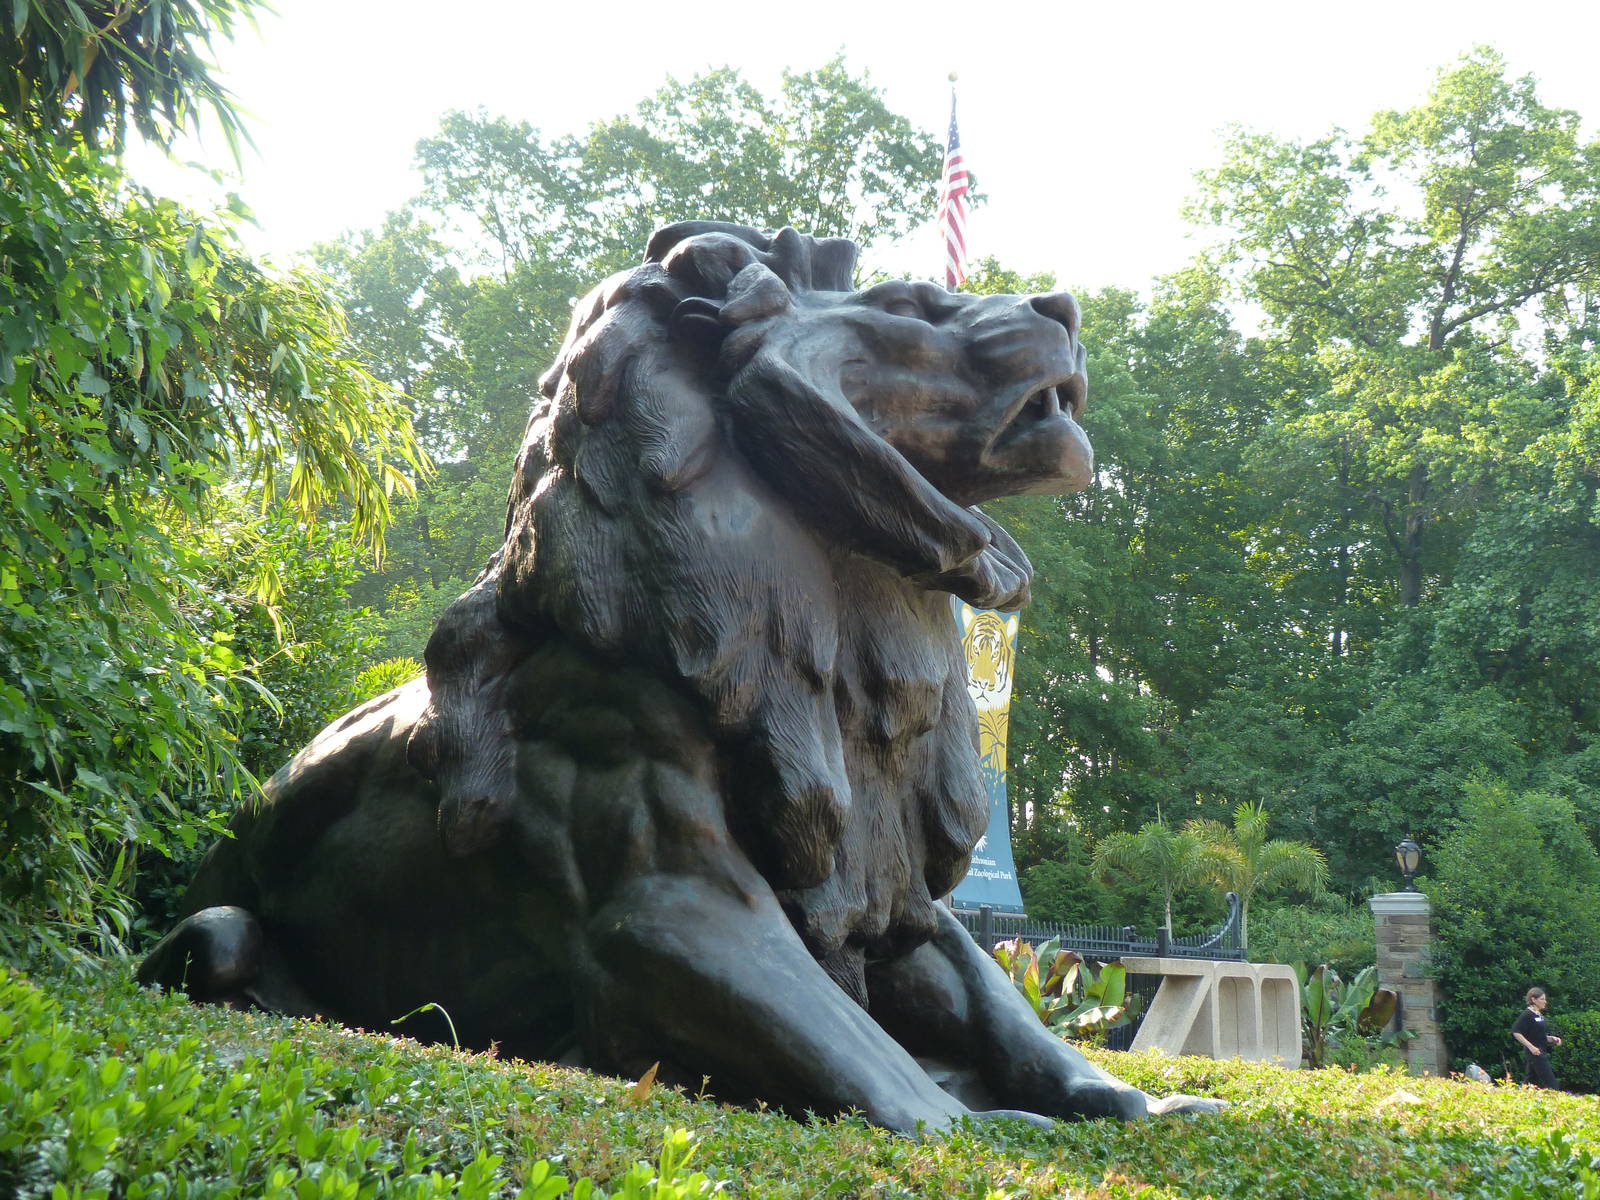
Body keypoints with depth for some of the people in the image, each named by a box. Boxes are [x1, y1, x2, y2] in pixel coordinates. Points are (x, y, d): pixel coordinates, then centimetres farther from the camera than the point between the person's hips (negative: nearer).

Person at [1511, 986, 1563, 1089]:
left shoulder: (1540, 1015, 15)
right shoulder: (1527, 1014, -12)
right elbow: (1516, 1032, -19)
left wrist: (1552, 1038, 6)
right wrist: (1531, 1046, -23)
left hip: (1541, 1052, 9)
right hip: (1535, 1053, -9)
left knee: (1532, 1082, 9)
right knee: (1551, 1083, -10)